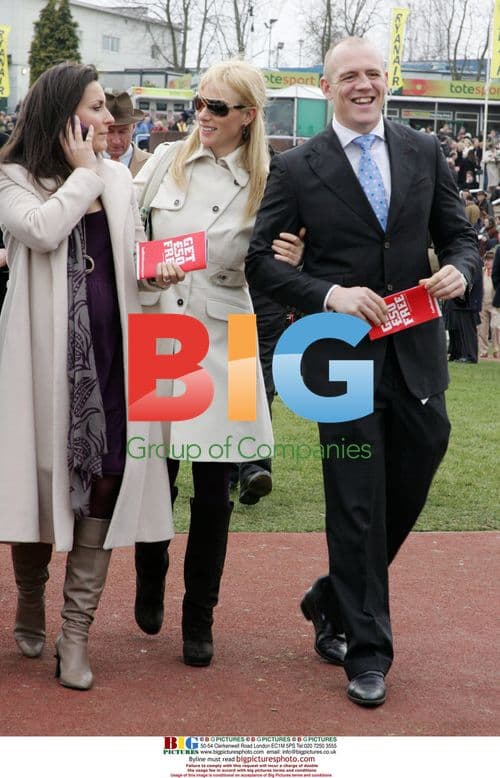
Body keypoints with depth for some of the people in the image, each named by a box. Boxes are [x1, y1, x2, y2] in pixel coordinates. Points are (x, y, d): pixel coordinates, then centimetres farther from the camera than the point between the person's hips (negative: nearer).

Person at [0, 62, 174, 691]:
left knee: (103, 478, -4)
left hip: (109, 350, 3)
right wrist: (83, 172, -9)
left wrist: (157, 267, -3)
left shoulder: (118, 179, 13)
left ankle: (75, 633, 1)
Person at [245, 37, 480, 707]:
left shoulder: (424, 152, 7)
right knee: (357, 504, 1)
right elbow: (259, 257, -4)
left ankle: (334, 601, 35)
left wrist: (459, 270, -11)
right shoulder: (297, 168, -2)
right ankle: (366, 649, 15)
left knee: (409, 490, 11)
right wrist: (331, 294, -17)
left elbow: (459, 234, 12)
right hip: (343, 355, -3)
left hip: (415, 351, 3)